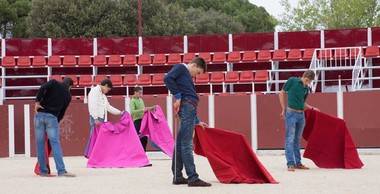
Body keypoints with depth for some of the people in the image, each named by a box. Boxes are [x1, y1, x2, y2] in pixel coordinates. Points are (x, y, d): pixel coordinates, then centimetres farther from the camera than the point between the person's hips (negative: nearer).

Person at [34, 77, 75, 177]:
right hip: (52, 117, -1)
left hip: (40, 114, 1)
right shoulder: (68, 96, 15)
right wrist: (57, 122, 23)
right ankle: (61, 170, -13)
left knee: (40, 143, 6)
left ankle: (43, 170, 8)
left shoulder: (54, 83, 11)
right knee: (55, 143, -3)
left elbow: (42, 88, -9)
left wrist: (37, 102, -3)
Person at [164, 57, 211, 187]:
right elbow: (168, 79, -16)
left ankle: (177, 176, 17)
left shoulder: (187, 77, 27)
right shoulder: (181, 68, 3)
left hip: (189, 108, 9)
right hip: (186, 106, -9)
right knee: (186, 144, -11)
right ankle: (193, 178, -13)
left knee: (180, 143, 11)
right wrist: (177, 96, -15)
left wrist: (197, 121, 24)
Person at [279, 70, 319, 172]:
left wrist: (312, 108, 8)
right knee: (290, 139, -7)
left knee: (297, 140, 12)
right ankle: (290, 163, -9)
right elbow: (282, 93, 1)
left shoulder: (306, 89, 12)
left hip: (301, 115, 6)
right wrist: (283, 109, -1)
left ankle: (298, 162, 18)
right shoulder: (292, 81, -4)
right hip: (291, 113, -6)